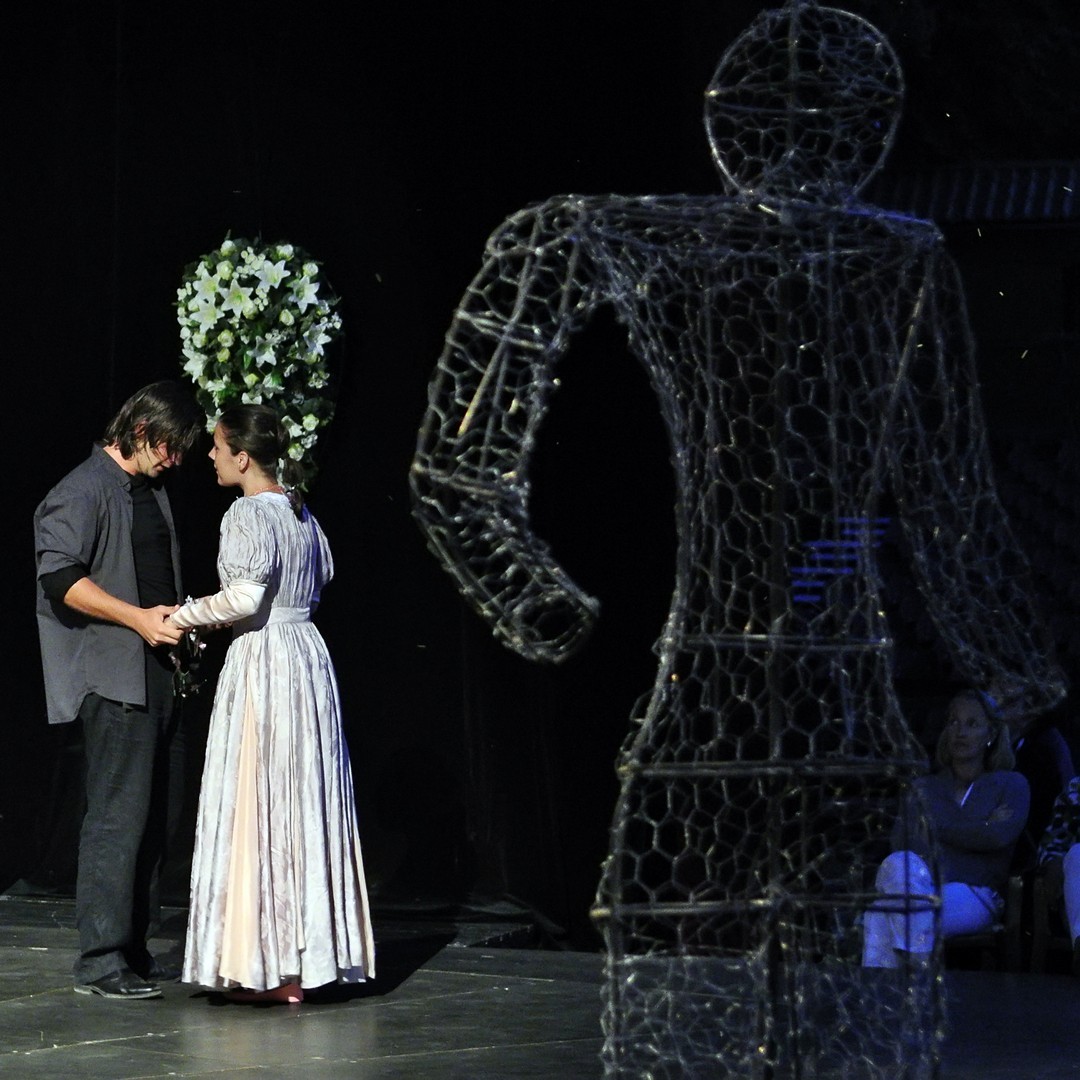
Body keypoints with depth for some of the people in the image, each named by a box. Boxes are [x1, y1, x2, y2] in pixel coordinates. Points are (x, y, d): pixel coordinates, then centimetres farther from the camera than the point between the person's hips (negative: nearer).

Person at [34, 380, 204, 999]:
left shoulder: (153, 491, 21)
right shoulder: (84, 491, -7)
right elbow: (60, 576, -17)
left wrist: (179, 618, 13)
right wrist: (139, 618, -19)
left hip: (157, 672, 9)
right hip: (111, 678, -9)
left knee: (158, 815, 9)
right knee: (119, 815, -11)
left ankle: (134, 949, 15)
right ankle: (100, 961, -8)